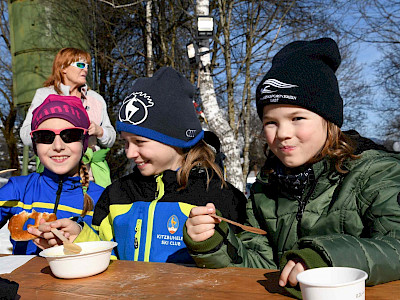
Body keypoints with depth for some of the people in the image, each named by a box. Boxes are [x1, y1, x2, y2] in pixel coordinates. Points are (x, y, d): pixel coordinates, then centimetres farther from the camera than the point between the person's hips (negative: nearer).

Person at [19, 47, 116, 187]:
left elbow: (111, 138, 19)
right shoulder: (44, 95, 10)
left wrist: (99, 130, -2)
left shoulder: (96, 99, 21)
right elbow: (26, 135, -1)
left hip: (93, 171, 3)